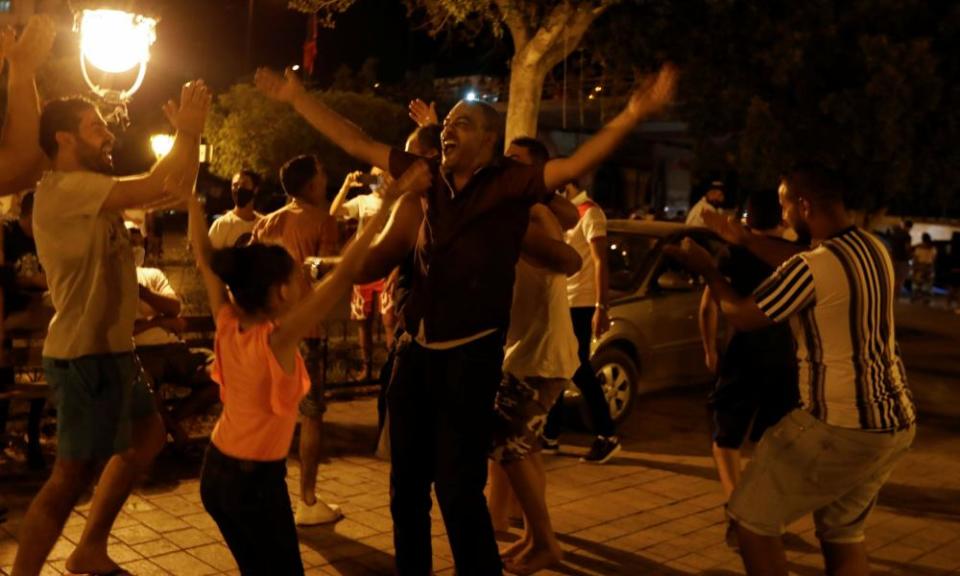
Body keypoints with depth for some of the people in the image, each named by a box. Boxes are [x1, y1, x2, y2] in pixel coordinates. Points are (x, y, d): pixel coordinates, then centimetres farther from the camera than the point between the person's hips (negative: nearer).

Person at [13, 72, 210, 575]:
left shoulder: (88, 192, 14)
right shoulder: (63, 188, -17)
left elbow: (169, 191, 16)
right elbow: (154, 187, -27)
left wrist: (191, 134, 7)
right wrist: (188, 132, -14)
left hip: (108, 348, 11)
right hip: (84, 354, -11)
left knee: (148, 434, 22)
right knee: (73, 473, -5)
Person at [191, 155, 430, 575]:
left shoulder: (227, 325, -6)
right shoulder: (278, 338, -23)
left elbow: (204, 256, 4)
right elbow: (344, 273, -29)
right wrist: (388, 203, -29)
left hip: (216, 470, 8)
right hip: (256, 479, -7)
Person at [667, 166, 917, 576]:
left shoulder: (814, 266, -20)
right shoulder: (874, 248, 5)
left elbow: (742, 316, -6)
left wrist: (706, 268, 9)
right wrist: (746, 240, 26)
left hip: (840, 427, -9)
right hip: (894, 421, 9)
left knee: (752, 515, 6)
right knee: (842, 532, 22)